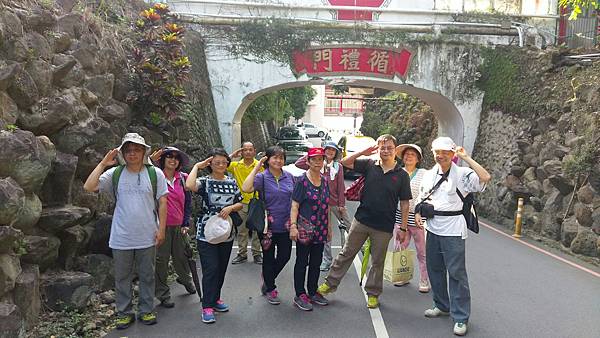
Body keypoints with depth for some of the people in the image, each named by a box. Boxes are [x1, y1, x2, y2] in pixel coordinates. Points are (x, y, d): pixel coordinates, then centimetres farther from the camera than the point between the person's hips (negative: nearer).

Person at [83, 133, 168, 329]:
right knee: (122, 278, 12)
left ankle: (146, 310, 27)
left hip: (147, 237, 0)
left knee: (147, 276, 12)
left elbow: (162, 202, 0)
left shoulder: (155, 174, -2)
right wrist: (103, 164, -12)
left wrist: (161, 229, -4)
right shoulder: (114, 174, -1)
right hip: (121, 238, 1)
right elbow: (88, 187, -11)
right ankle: (124, 313, 27)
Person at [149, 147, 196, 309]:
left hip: (179, 226, 3)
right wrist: (151, 160, -25)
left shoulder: (183, 178, 6)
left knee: (181, 256, 15)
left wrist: (186, 223, 6)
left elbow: (188, 202, 10)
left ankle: (185, 279, 45)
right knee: (161, 260, 4)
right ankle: (163, 294, 18)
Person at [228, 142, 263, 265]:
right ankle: (242, 254, 21)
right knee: (242, 231, 10)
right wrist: (232, 155, -8)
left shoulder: (260, 165, -3)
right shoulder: (236, 165, 1)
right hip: (242, 203, 2)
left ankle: (256, 253, 19)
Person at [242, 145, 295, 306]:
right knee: (269, 258, 10)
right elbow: (246, 188, -28)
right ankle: (270, 289, 29)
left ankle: (267, 282, 36)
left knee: (285, 256, 11)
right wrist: (256, 168, -24)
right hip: (268, 225, -4)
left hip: (285, 226, 4)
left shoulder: (289, 177, 3)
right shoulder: (262, 177, -10)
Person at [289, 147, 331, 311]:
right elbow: (295, 206, -11)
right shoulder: (302, 181, -9)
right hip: (305, 229, -6)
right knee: (302, 262, 4)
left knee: (316, 262, 14)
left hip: (320, 229, 6)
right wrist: (293, 226, -20)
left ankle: (313, 292, 28)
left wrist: (329, 227, 18)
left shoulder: (324, 181, 10)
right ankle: (300, 295, 14)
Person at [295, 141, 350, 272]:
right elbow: (298, 164, -6)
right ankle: (327, 260, 18)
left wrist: (341, 203, -3)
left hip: (336, 202, 0)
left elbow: (341, 186, 0)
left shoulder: (338, 166, 2)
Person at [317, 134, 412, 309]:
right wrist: (363, 152, -10)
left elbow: (404, 203, 0)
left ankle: (373, 293, 29)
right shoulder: (369, 165, -1)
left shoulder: (402, 175, -3)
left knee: (377, 261, 13)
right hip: (361, 220, 1)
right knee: (346, 253, 11)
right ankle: (331, 283, 24)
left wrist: (403, 227, -2)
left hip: (384, 227, -1)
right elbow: (345, 162, 0)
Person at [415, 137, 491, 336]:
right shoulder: (429, 175, 9)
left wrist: (466, 158, -22)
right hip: (433, 227, 6)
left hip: (453, 230, -6)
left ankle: (460, 318, 6)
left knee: (456, 272, -3)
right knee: (434, 268, 15)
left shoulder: (462, 174, -10)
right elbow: (422, 197, 22)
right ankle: (442, 305, 33)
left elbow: (485, 178, -27)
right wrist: (418, 213, 5)